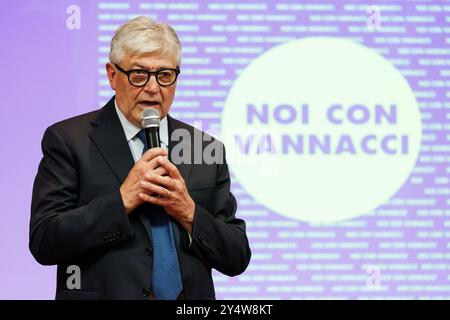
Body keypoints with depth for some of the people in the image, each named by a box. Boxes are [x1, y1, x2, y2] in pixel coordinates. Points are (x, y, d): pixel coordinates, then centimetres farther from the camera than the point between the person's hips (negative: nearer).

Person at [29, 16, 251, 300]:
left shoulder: (205, 148, 3)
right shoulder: (67, 140, -5)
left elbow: (237, 259, 2)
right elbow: (44, 243, -13)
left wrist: (189, 213, -13)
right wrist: (123, 200, -19)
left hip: (191, 302, 3)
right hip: (105, 293, -3)